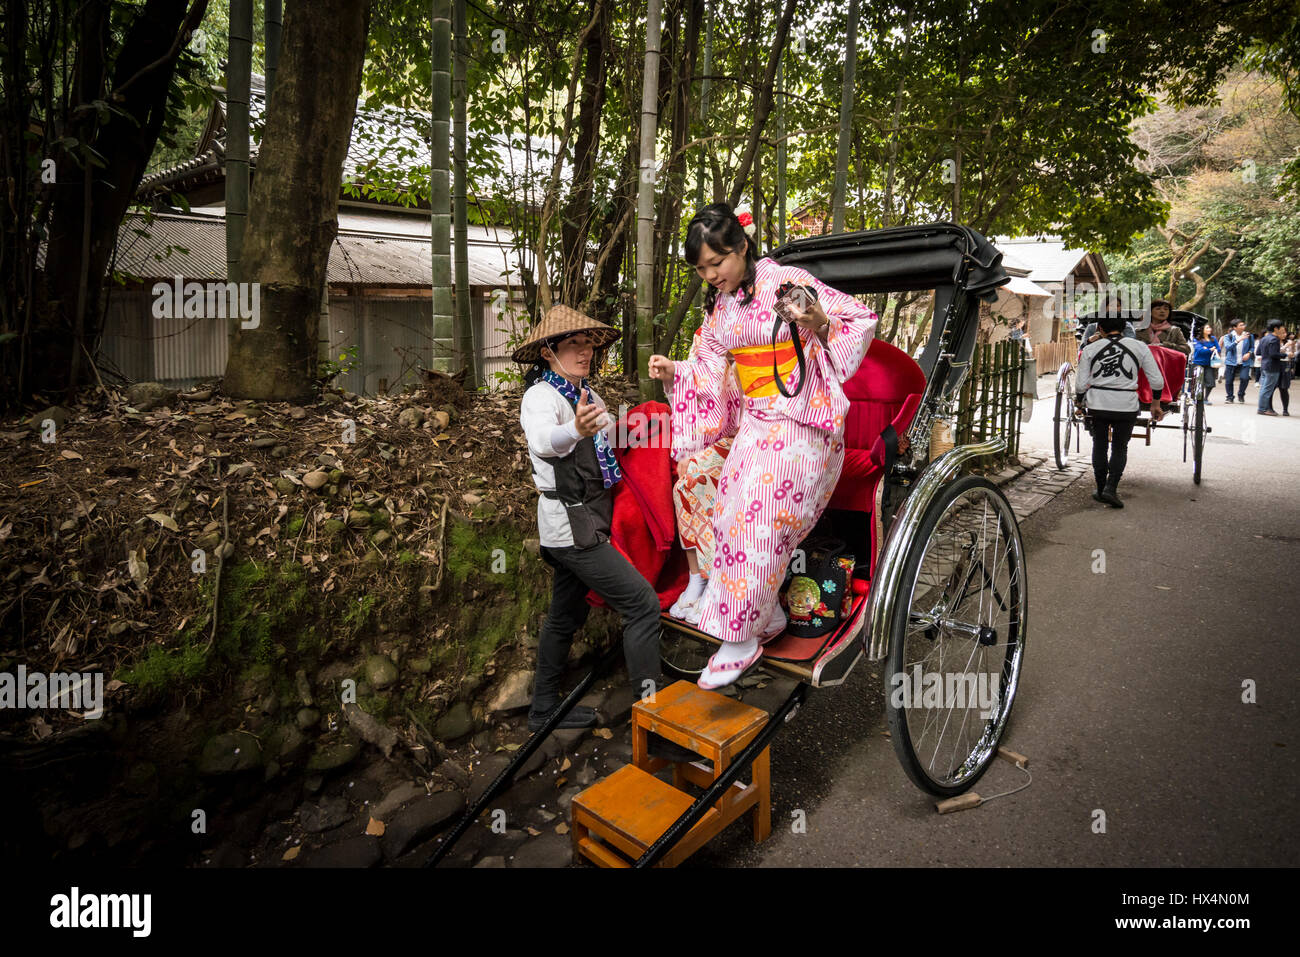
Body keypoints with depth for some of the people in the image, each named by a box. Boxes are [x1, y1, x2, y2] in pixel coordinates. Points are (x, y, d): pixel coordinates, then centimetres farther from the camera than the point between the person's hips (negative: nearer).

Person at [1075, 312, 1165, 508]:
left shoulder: (1089, 350, -3)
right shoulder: (1139, 347, -1)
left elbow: (1080, 385, -2)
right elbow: (1157, 381, 1)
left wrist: (1081, 403, 15)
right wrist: (1155, 404, 15)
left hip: (1097, 405, 0)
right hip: (1126, 407, 0)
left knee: (1099, 445, 15)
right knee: (1119, 447, 13)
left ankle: (1101, 490, 19)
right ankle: (1110, 488, -3)